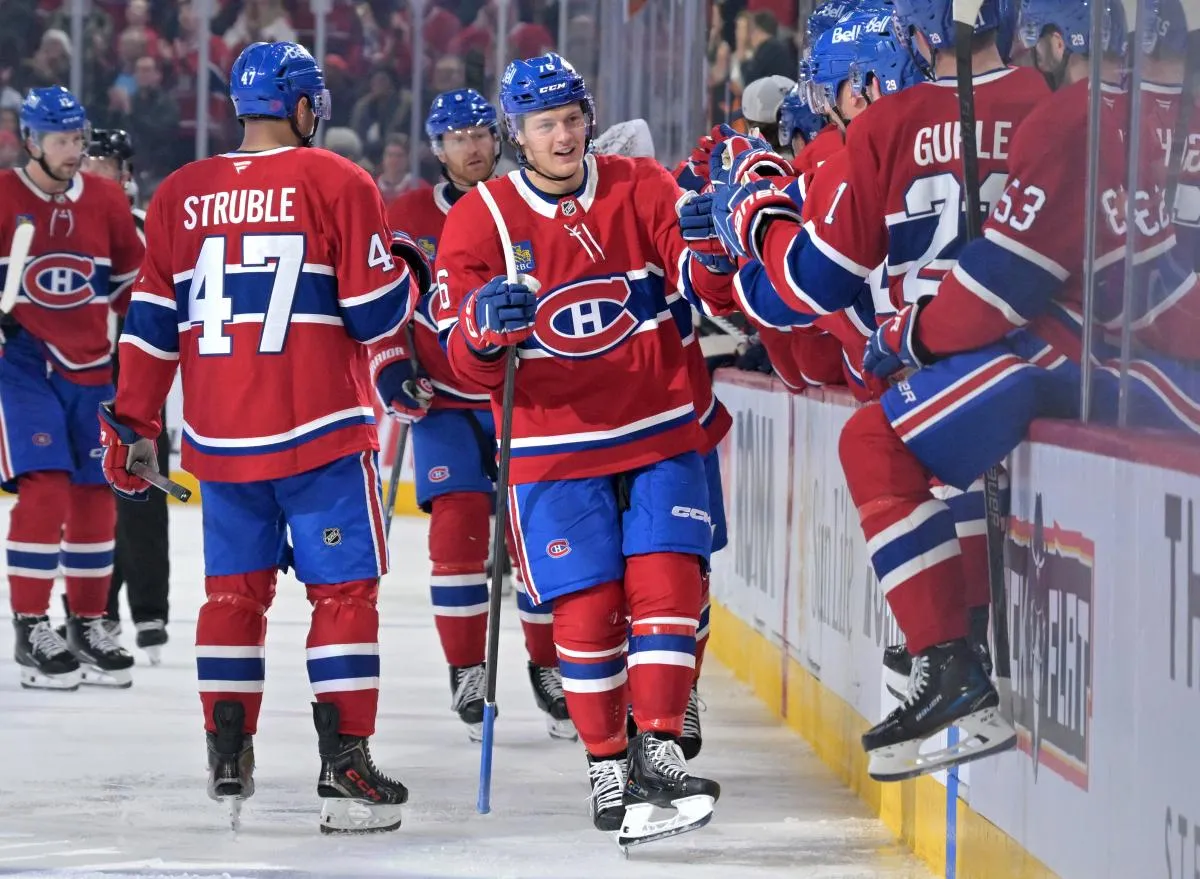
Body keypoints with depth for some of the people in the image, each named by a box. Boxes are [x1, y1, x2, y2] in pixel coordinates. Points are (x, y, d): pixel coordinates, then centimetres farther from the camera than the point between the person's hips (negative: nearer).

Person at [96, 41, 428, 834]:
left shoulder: (179, 197, 8)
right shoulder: (335, 183, -6)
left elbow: (152, 320, 7)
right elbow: (375, 314, -6)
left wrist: (133, 422, 13)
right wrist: (409, 271, 14)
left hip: (219, 438, 5)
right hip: (320, 428, -4)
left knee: (234, 588, 15)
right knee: (345, 590, 0)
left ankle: (228, 760, 13)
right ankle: (345, 765, -5)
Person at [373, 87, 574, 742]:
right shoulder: (409, 217, 0)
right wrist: (392, 370, -8)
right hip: (444, 401, -1)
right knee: (459, 523, -13)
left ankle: (547, 669, 15)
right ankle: (466, 675, -3)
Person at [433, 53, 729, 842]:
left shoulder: (644, 188, -1)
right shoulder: (480, 221, -5)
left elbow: (702, 280, -8)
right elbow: (467, 361, -9)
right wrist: (485, 327, -32)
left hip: (660, 432, 1)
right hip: (554, 447, -1)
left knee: (665, 584, -10)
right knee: (587, 609, -2)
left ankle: (659, 754, -7)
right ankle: (607, 766, 13)